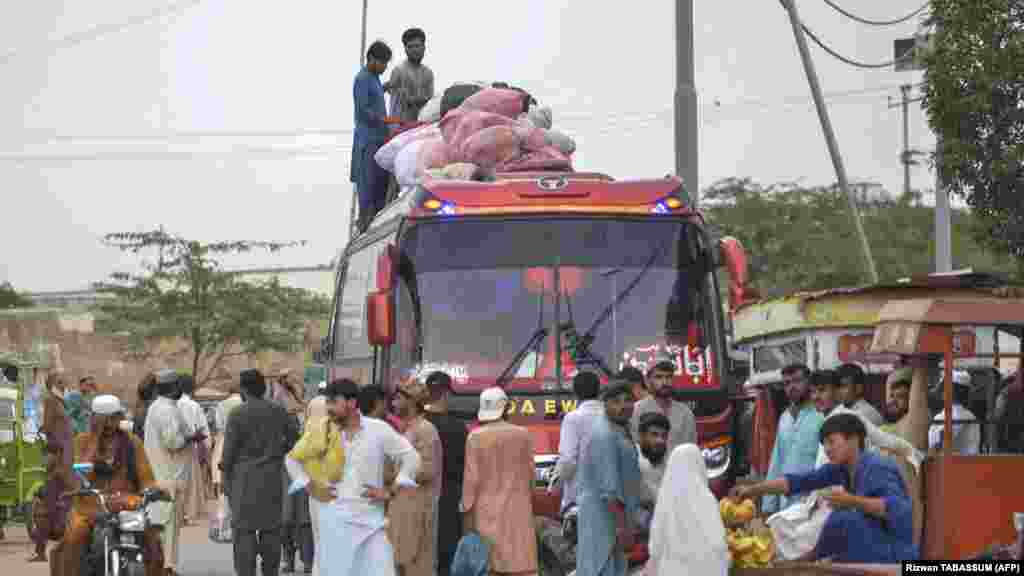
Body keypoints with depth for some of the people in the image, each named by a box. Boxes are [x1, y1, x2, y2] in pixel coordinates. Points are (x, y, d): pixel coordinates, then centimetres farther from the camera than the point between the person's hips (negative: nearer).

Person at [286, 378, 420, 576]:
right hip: (335, 521, 1)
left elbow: (411, 457, 4)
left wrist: (390, 491, -2)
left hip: (370, 518, -1)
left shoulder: (379, 430, -1)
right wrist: (312, 488, 6)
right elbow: (292, 459, 15)